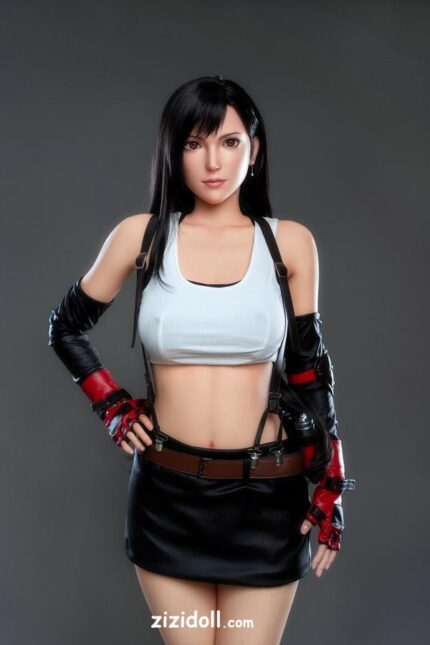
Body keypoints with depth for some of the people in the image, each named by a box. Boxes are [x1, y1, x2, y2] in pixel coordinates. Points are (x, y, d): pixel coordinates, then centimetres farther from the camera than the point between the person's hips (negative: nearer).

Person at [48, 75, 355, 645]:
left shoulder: (290, 241, -2)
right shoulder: (141, 235, -2)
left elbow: (309, 368, 4)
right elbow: (66, 328, 13)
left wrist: (330, 487, 3)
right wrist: (114, 408, 3)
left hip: (267, 491, 0)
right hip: (167, 489, 1)